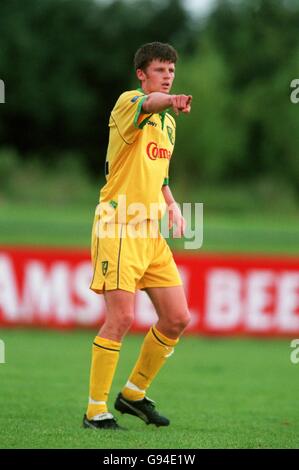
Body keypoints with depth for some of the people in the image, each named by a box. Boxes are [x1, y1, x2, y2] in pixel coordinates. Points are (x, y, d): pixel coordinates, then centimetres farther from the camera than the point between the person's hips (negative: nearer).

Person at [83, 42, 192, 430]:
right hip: (118, 227, -8)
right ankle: (95, 410, -6)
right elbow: (148, 103, -34)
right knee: (122, 317, -15)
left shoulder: (168, 122, 19)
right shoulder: (128, 103, -7)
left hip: (152, 233, 8)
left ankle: (134, 394, 22)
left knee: (177, 318, 5)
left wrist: (172, 205, 12)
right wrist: (169, 101, -56)